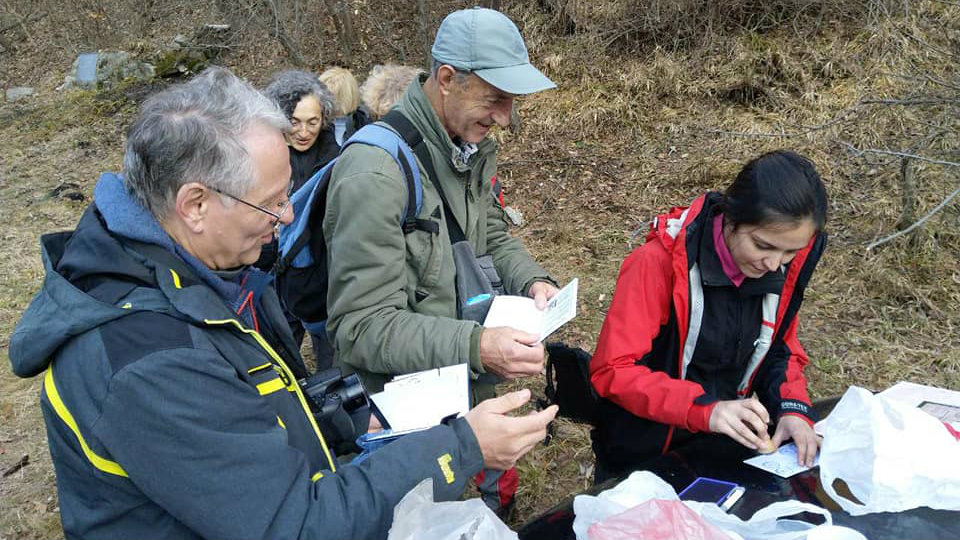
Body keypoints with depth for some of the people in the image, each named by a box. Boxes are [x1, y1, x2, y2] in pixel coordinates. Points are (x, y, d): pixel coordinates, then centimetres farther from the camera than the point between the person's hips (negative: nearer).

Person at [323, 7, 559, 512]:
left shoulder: (471, 148, 1)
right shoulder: (375, 172, -27)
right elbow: (361, 326, -27)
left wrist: (532, 280, -7)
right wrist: (475, 346, -37)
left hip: (473, 390, 8)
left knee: (498, 498, 25)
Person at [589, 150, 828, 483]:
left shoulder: (787, 267, -4)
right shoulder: (660, 262, -21)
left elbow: (782, 349, 10)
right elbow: (613, 370, -24)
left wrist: (793, 408, -10)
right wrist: (704, 408, -35)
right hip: (644, 452, -3)